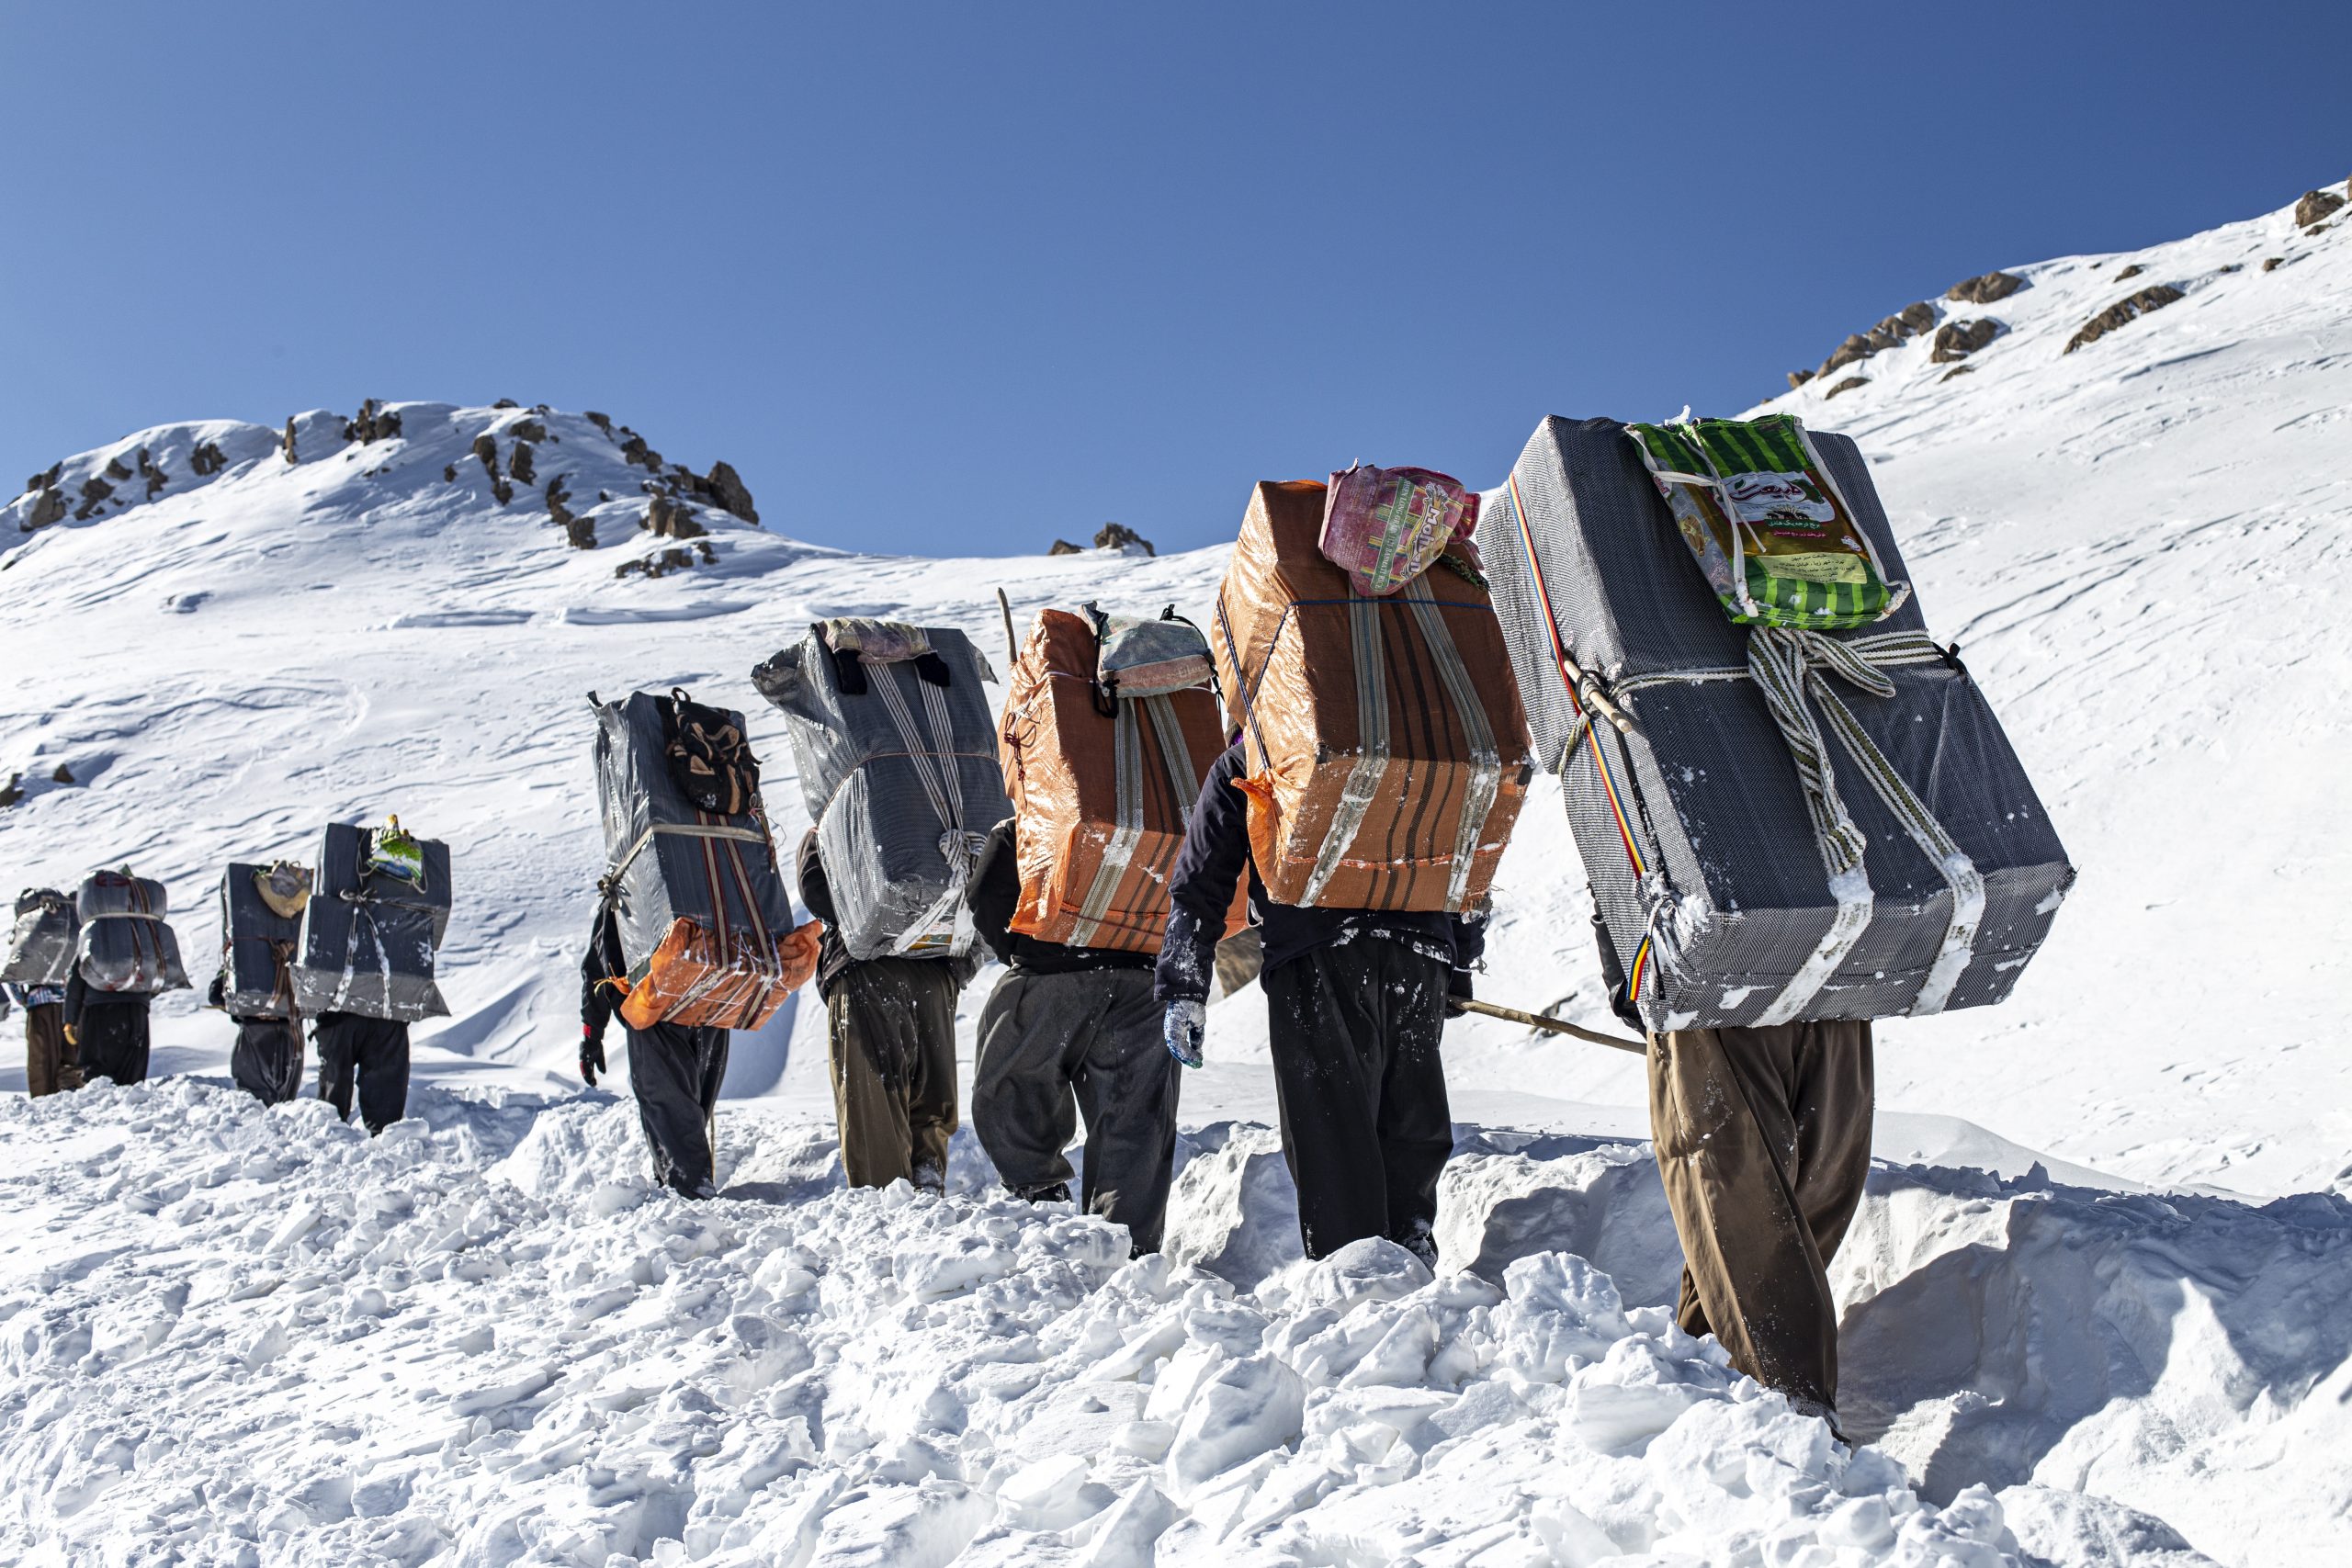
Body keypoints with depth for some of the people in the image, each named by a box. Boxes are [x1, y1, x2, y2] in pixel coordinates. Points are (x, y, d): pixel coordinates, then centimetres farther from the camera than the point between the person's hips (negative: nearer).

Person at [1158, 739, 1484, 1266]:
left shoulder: (1241, 765, 19)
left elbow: (1200, 880, 15)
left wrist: (1183, 990, 17)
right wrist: (1459, 970, 33)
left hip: (1317, 953, -3)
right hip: (1421, 955, 4)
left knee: (1330, 1129, -2)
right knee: (1413, 1128, 14)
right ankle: (1411, 1256, 8)